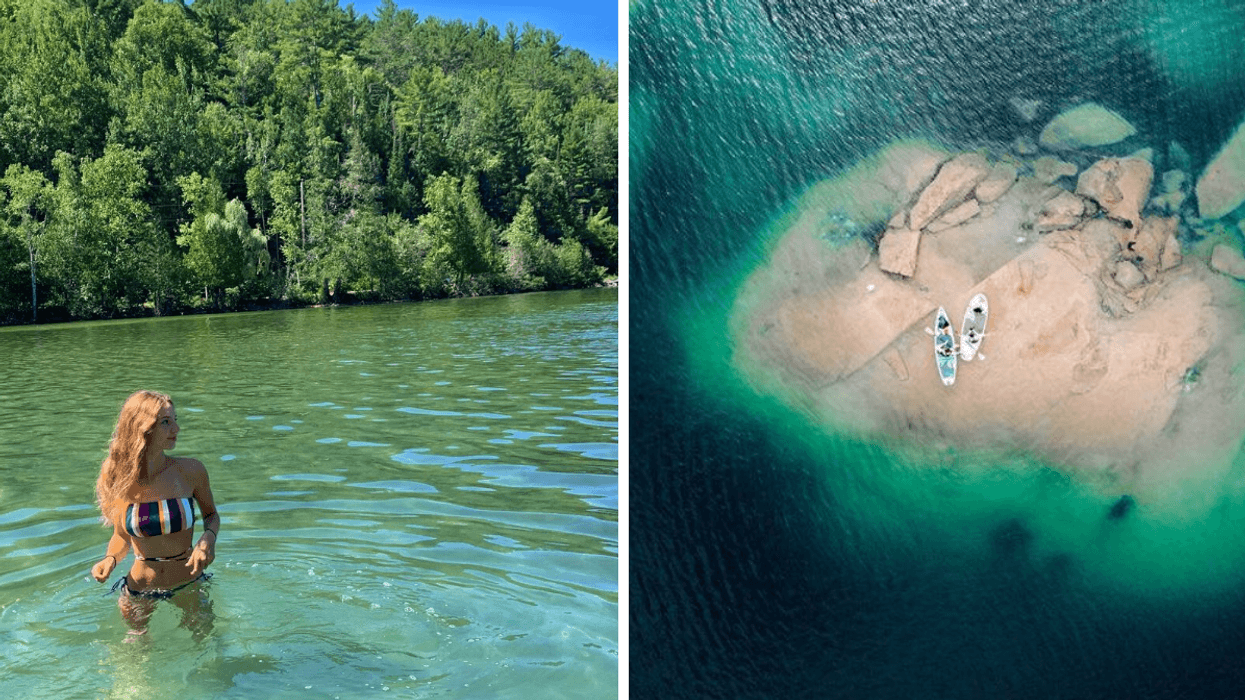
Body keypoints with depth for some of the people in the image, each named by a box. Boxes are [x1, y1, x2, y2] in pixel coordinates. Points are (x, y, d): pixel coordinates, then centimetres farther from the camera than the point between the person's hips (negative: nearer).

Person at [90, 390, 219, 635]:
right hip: (140, 591, 0)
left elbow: (211, 514, 3)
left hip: (190, 585, 0)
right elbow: (121, 536, 3)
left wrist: (208, 539, -17)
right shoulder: (117, 481, -11)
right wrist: (110, 559, -17)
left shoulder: (190, 471, -14)